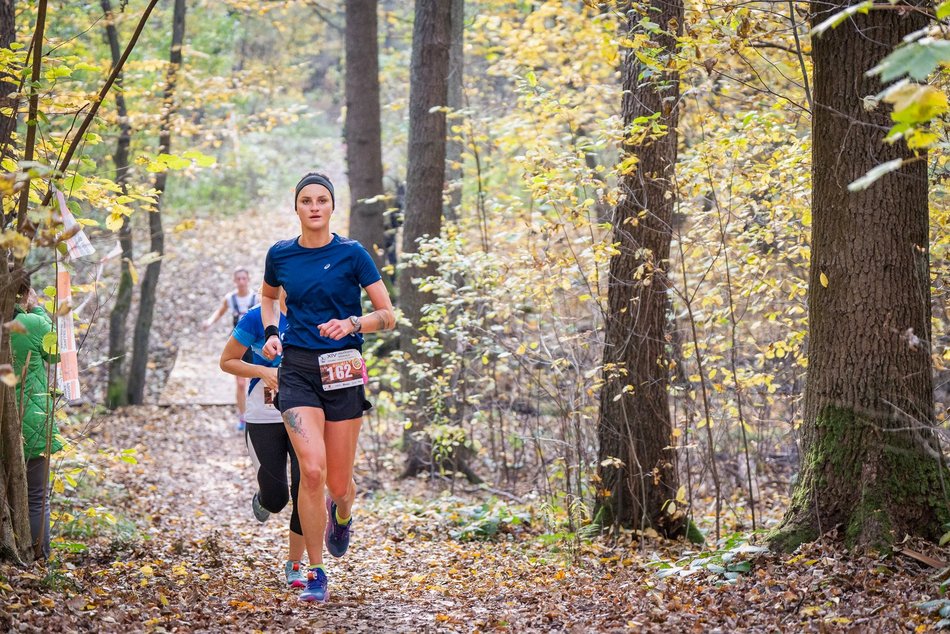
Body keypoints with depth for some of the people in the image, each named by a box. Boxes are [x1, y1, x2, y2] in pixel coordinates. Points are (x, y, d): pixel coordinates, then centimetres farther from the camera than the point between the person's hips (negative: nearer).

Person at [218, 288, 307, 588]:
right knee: (275, 499, 0)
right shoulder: (256, 319, -8)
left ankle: (294, 565, 8)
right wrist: (263, 371, -17)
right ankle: (261, 500, 40)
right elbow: (227, 361, -1)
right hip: (264, 420, -2)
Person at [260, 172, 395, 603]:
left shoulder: (352, 254, -3)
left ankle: (342, 515, 45)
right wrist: (271, 333, 9)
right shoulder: (280, 255, 5)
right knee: (312, 470, -18)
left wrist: (351, 324, -19)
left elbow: (387, 316, -1)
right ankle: (316, 574, -5)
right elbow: (268, 296, 27)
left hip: (343, 371, -1)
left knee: (338, 485, 5)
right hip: (297, 369, 1)